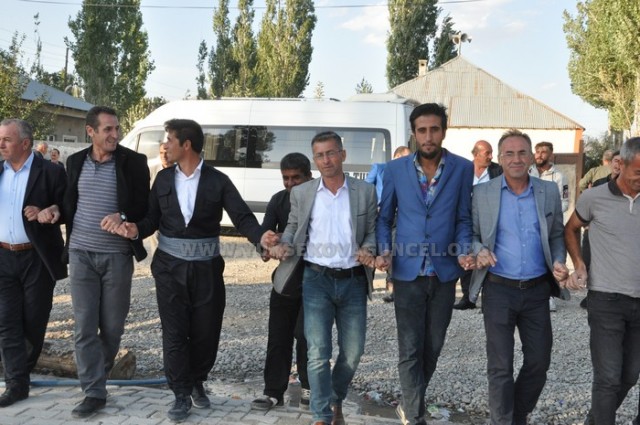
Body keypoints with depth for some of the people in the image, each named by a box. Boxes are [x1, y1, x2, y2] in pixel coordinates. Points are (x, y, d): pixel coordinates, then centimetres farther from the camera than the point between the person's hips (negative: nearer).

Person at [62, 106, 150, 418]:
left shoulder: (134, 161, -3)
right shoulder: (75, 161, 7)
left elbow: (144, 206, -2)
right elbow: (69, 203, 16)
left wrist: (123, 216, -20)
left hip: (117, 255, -2)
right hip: (81, 254, 2)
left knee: (112, 326, 8)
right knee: (84, 326, 0)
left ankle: (98, 376, 32)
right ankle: (94, 392, 7)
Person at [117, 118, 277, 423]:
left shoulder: (217, 180, -5)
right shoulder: (163, 178, 5)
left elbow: (242, 217, -11)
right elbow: (152, 218, 4)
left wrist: (261, 237, -29)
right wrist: (136, 229, -17)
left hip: (206, 266, -1)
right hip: (170, 266, 1)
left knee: (206, 331, 9)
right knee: (175, 332, 2)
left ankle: (197, 383, 34)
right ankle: (182, 395, 15)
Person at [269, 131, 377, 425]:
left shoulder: (365, 192, 2)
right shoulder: (301, 193, 4)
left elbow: (372, 231, 6)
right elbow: (293, 229, 12)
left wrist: (368, 249, -14)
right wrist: (283, 246, -9)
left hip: (353, 280, 1)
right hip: (317, 280, -1)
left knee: (353, 351, 10)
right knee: (318, 352, -3)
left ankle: (336, 401, 36)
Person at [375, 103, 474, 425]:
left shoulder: (463, 168, -1)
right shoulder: (396, 169, 0)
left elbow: (463, 219, 3)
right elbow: (384, 217, 6)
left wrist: (463, 251, -14)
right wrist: (384, 251, -10)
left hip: (444, 272, 1)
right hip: (407, 272, -1)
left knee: (432, 347, 14)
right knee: (410, 349, 0)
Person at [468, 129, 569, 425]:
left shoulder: (549, 192, 4)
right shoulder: (482, 193, -2)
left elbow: (557, 235, 12)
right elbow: (471, 234, 3)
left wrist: (559, 261, -6)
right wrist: (479, 251, -18)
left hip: (537, 290, 3)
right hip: (499, 290, -3)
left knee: (539, 362, 12)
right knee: (500, 367, 4)